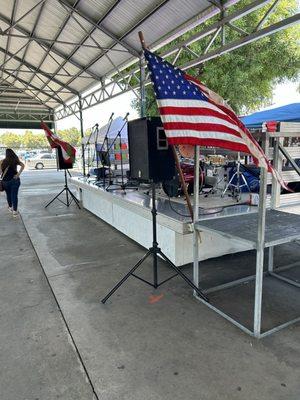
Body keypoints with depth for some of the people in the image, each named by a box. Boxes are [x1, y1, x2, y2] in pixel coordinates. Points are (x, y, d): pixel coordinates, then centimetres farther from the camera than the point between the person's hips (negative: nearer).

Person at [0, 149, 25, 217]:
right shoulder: (16, 160, -2)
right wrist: (18, 174, -14)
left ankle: (10, 208, 35)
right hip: (14, 180, -1)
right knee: (14, 195, 2)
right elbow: (22, 165, -15)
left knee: (8, 195, 19)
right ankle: (15, 211, 2)